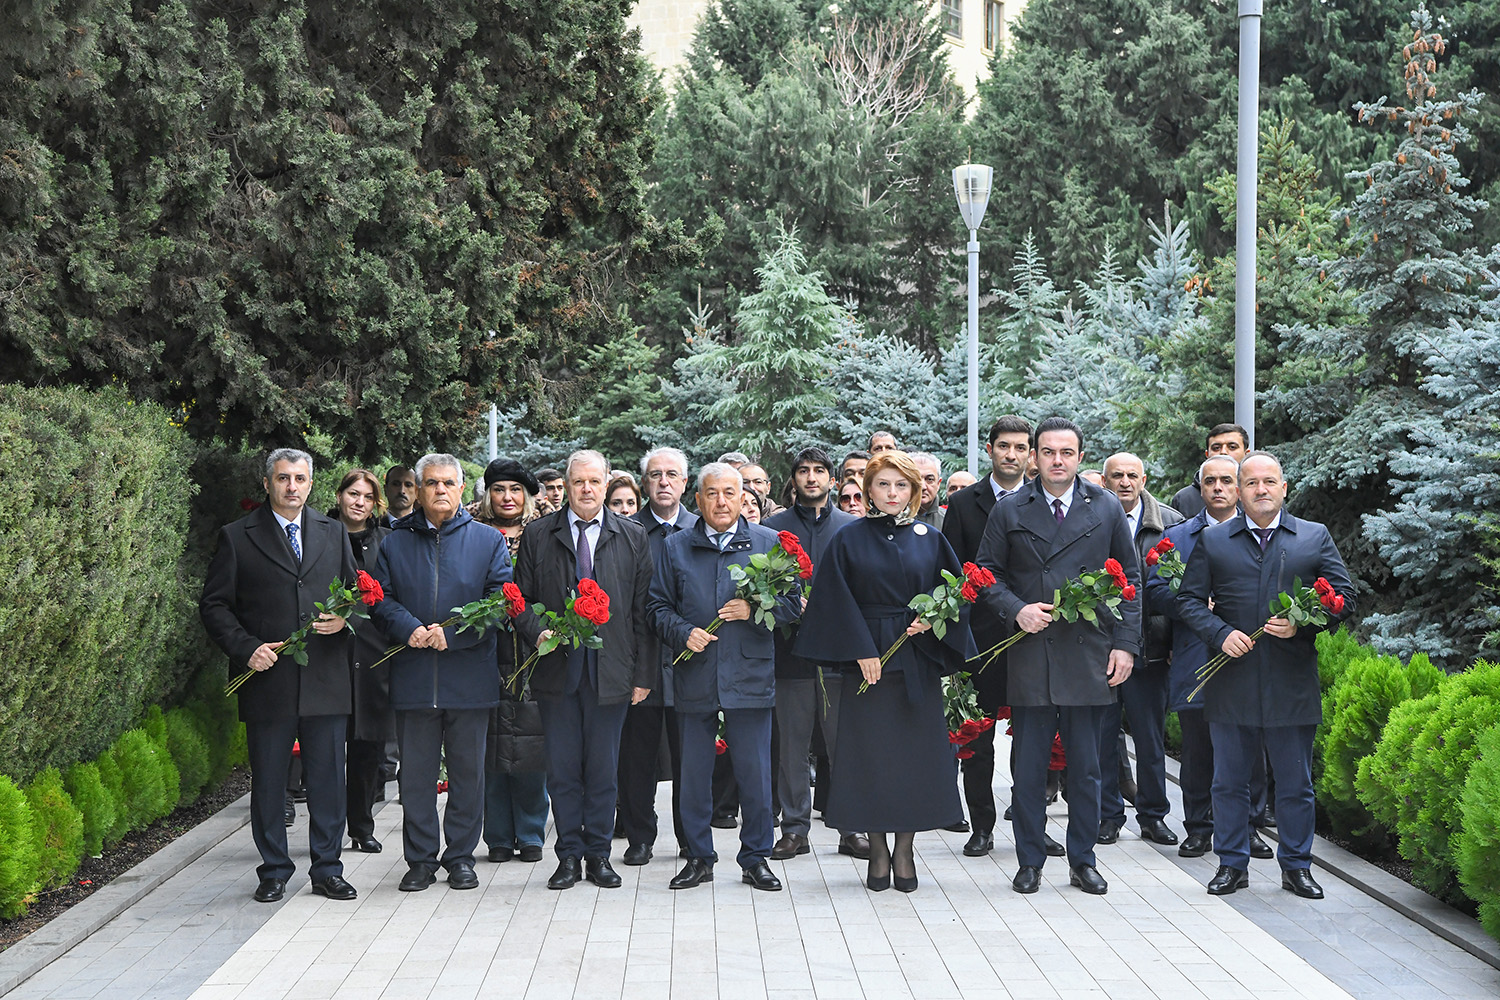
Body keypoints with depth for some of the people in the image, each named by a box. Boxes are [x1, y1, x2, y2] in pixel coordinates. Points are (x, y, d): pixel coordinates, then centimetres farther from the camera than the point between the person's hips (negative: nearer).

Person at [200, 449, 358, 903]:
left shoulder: (334, 533, 13)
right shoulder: (237, 538, 3)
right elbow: (214, 605, 2)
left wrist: (345, 618, -5)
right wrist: (246, 648, -11)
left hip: (326, 680, 2)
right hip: (267, 679, -2)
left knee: (328, 780, 5)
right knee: (268, 781, 5)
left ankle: (327, 869, 16)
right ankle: (274, 871, 17)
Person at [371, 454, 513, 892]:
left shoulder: (488, 540, 6)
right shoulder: (396, 542, 11)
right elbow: (380, 600, 6)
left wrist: (452, 634, -12)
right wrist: (409, 629, -13)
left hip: (469, 678, -1)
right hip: (412, 678, 1)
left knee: (467, 772, 5)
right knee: (416, 773, 5)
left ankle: (461, 856, 16)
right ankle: (420, 859, 14)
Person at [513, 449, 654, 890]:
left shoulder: (633, 538, 6)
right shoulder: (540, 535, 6)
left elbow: (643, 610, 5)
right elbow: (521, 599, 9)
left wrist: (644, 672, 0)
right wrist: (537, 632, -12)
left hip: (610, 672, 0)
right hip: (557, 669, 0)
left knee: (603, 769, 5)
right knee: (562, 769, 4)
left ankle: (598, 854, 15)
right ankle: (569, 856, 14)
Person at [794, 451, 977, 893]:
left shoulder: (930, 540, 7)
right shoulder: (849, 540, 2)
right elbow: (835, 600, -3)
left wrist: (931, 621, -9)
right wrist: (860, 650, -10)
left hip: (918, 663, 2)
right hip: (866, 658, -2)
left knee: (915, 753, 1)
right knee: (870, 753, -1)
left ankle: (904, 850, 11)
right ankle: (878, 852, 9)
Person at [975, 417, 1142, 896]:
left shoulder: (1107, 509, 7)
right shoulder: (1009, 511, 5)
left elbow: (1129, 579, 9)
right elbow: (986, 574, 8)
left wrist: (1125, 643, 1)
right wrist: (1016, 610, -10)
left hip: (1089, 656, 1)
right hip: (1029, 656, 0)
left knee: (1086, 767, 6)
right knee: (1029, 768, 3)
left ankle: (1082, 861, 17)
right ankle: (1029, 862, 13)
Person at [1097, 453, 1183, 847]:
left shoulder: (1171, 523, 3)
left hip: (1150, 646, 1)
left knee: (1152, 735, 8)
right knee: (1103, 733, 6)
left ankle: (1153, 814, 19)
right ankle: (1109, 814, 17)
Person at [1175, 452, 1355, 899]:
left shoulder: (1316, 537, 8)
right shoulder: (1212, 540, 8)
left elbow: (1345, 598, 5)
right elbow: (1189, 600, 6)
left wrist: (1303, 624, -11)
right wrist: (1221, 634, -11)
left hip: (1293, 683, 0)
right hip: (1232, 685, 1)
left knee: (1296, 783, 7)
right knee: (1229, 782, 7)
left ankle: (1296, 865, 19)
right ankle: (1232, 864, 18)